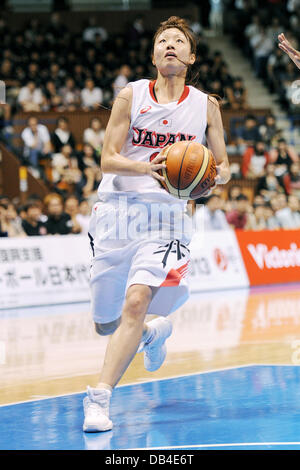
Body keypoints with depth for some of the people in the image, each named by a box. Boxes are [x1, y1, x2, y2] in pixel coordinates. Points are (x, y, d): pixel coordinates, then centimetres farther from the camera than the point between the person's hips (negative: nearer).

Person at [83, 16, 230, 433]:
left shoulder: (206, 105, 6)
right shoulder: (131, 95, 3)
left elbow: (223, 167, 14)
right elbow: (108, 160, -3)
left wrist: (216, 175, -11)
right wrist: (147, 167, -23)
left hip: (165, 215, -1)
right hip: (117, 210, 1)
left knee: (136, 302, -25)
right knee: (105, 323, 10)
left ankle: (100, 398, -20)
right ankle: (154, 333, 44)